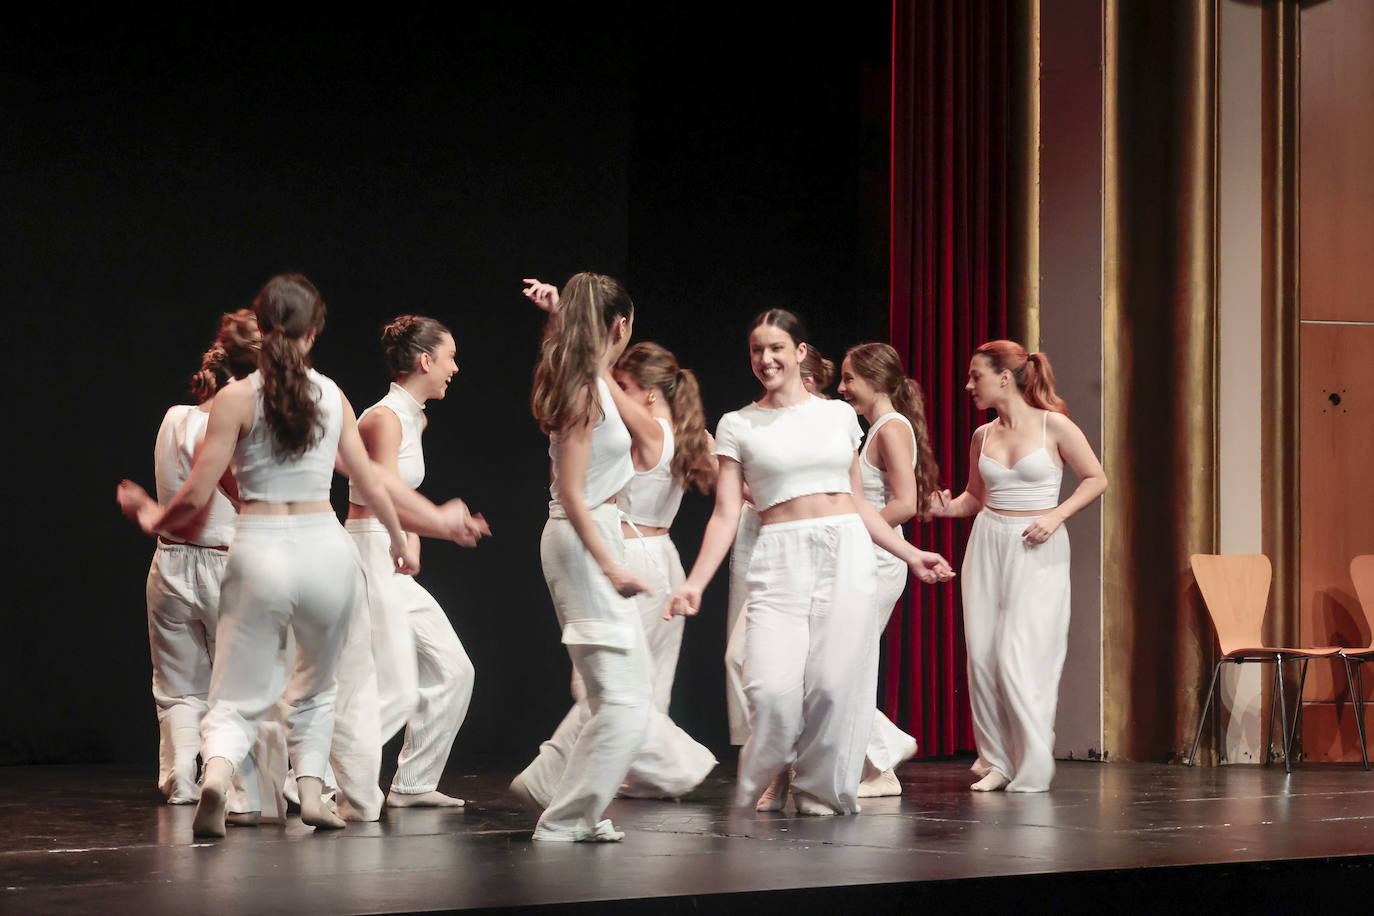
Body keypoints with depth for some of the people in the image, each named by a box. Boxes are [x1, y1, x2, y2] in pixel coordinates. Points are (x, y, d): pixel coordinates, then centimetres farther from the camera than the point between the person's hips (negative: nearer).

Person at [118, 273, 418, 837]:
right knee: (315, 688, 25)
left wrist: (155, 517, 15)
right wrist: (399, 538, 30)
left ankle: (215, 775, -25)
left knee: (239, 699, 4)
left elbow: (196, 497, -6)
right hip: (324, 547, 2)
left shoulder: (237, 398, -4)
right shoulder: (332, 395, 5)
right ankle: (312, 793, 12)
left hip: (260, 549, -2)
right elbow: (370, 483, 13)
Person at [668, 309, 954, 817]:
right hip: (779, 563, -1)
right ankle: (767, 785, 12)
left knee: (834, 683, -9)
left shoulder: (839, 414, 13)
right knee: (772, 688, -15)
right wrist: (695, 582, -8)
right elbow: (726, 514, 3)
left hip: (846, 553, 2)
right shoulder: (738, 426, 8)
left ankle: (819, 789, 13)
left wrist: (910, 554, 18)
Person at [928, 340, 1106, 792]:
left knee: (1020, 661, -11)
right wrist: (947, 507, 0)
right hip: (988, 546, 5)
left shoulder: (1053, 425, -5)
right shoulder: (982, 436, 9)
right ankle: (996, 762, 11)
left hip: (1037, 551, -5)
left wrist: (1056, 516, -11)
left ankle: (1033, 769, 0)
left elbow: (1096, 478, 0)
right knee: (982, 655, 1)